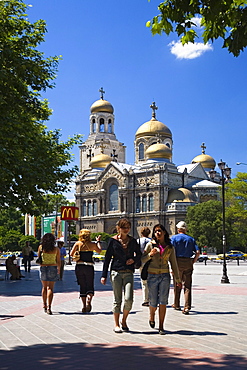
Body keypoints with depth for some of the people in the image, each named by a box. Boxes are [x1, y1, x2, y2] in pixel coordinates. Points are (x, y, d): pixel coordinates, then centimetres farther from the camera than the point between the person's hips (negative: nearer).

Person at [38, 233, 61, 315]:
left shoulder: (41, 247, -1)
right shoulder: (56, 249, -2)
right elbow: (58, 262, 4)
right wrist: (59, 269, 20)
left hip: (43, 267, 2)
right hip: (53, 268, -2)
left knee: (44, 287, 18)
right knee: (50, 288, -1)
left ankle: (44, 305, 25)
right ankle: (49, 307, -12)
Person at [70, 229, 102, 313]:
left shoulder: (78, 243, 1)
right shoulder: (92, 244, 1)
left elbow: (71, 254, -3)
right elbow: (99, 251, 19)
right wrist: (98, 241, 32)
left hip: (79, 266, 1)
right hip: (89, 267, -1)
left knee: (82, 287, 12)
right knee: (90, 287, 6)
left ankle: (84, 306, 10)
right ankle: (88, 301, -21)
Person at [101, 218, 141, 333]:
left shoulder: (132, 241, 9)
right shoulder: (113, 240, 3)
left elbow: (139, 254, 22)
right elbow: (107, 258, 5)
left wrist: (134, 260, -1)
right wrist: (104, 275, 1)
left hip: (129, 273, 1)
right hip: (116, 272, -1)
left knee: (129, 299, -10)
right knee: (117, 300, 2)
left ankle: (124, 321, 14)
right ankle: (116, 325, 15)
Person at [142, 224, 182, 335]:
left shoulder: (170, 247, 6)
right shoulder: (150, 245, 2)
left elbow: (173, 264, 13)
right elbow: (142, 260, 3)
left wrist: (177, 279, 13)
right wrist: (150, 254, -16)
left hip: (165, 276, 1)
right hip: (152, 276, -1)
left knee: (163, 301, -8)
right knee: (153, 302, 4)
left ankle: (161, 327, 0)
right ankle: (152, 317, 37)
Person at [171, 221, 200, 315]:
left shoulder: (174, 238, 1)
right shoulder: (191, 239, 11)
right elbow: (197, 252, 1)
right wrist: (192, 262, 7)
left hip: (178, 262, -2)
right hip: (188, 263, 2)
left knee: (177, 285, 12)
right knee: (187, 286, 2)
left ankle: (176, 305, 24)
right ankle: (187, 307, -7)